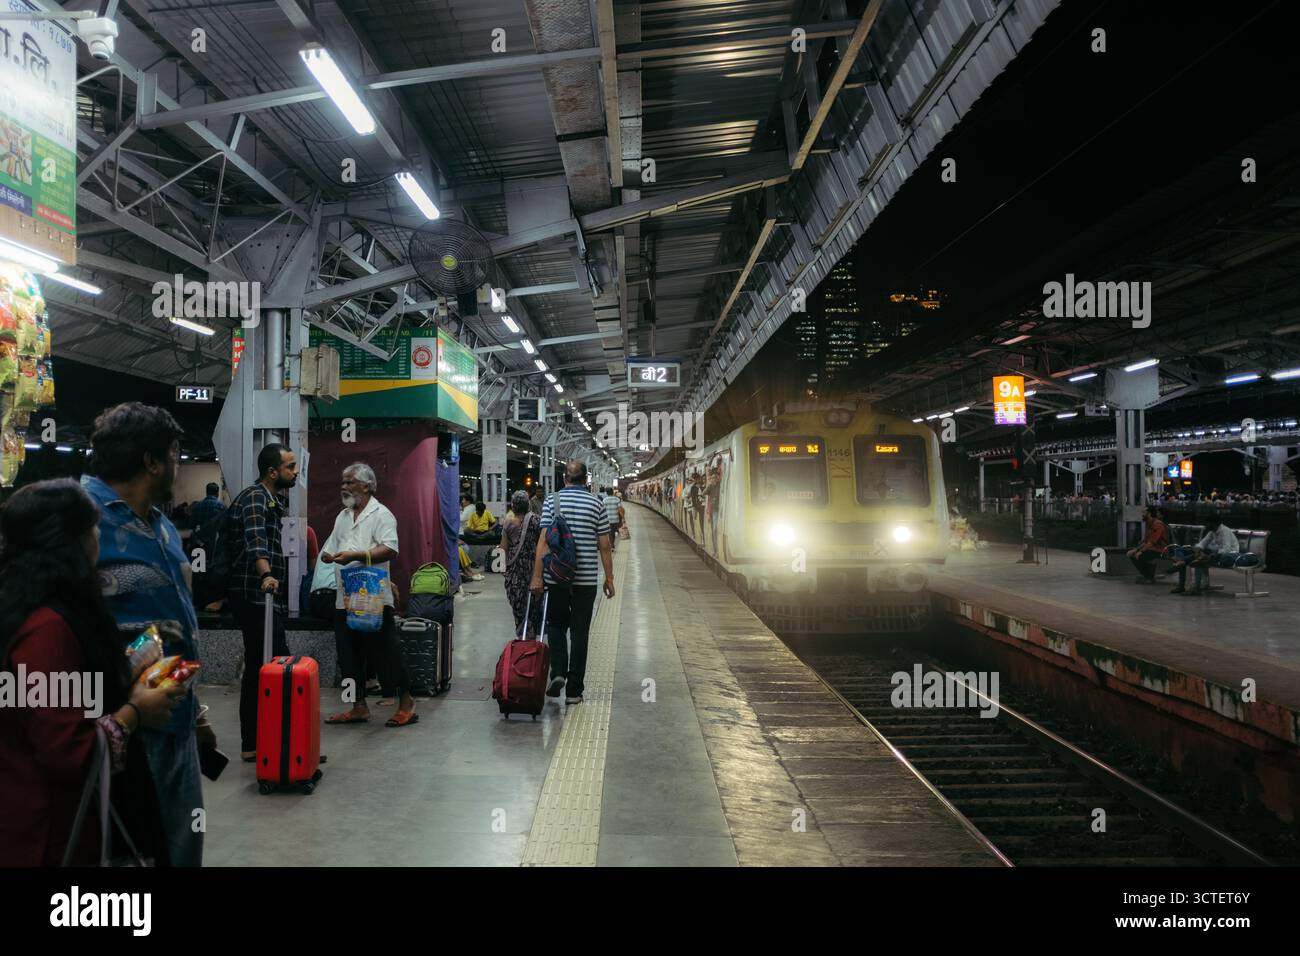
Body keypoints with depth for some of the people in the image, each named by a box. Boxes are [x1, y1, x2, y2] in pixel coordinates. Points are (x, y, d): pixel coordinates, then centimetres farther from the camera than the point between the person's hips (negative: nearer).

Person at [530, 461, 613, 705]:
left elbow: (543, 540, -7)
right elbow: (604, 546, 0)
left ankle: (558, 672, 2)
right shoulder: (596, 503, 1)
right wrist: (609, 578, 8)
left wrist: (537, 576, -5)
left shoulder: (552, 501, 0)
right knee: (579, 632, 6)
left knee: (556, 625, 19)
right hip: (586, 578, 0)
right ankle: (574, 690, 8)